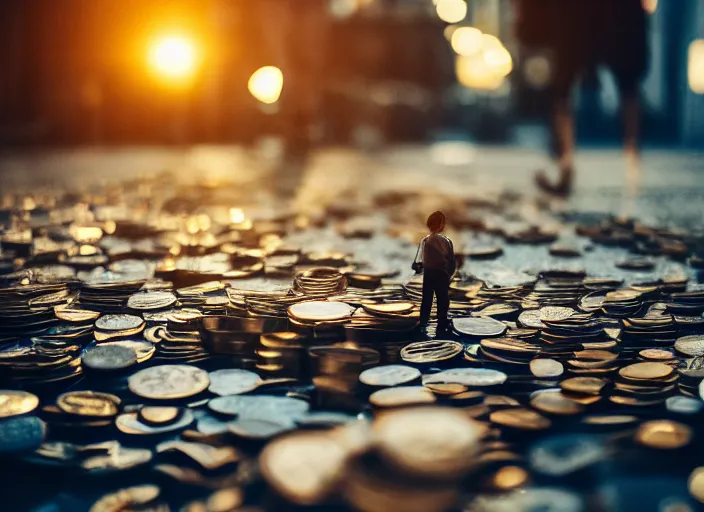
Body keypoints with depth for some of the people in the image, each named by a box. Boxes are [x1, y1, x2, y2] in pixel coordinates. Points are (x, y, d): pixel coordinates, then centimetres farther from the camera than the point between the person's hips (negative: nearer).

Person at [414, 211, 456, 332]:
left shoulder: (425, 241, -7)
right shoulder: (447, 241, -12)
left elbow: (420, 259, -9)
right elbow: (452, 261, -9)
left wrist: (417, 265, 11)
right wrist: (449, 274, 4)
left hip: (429, 273, 2)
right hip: (442, 274, -2)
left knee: (427, 299, 14)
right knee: (443, 299, 8)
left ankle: (423, 323, 18)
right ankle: (442, 325, 10)